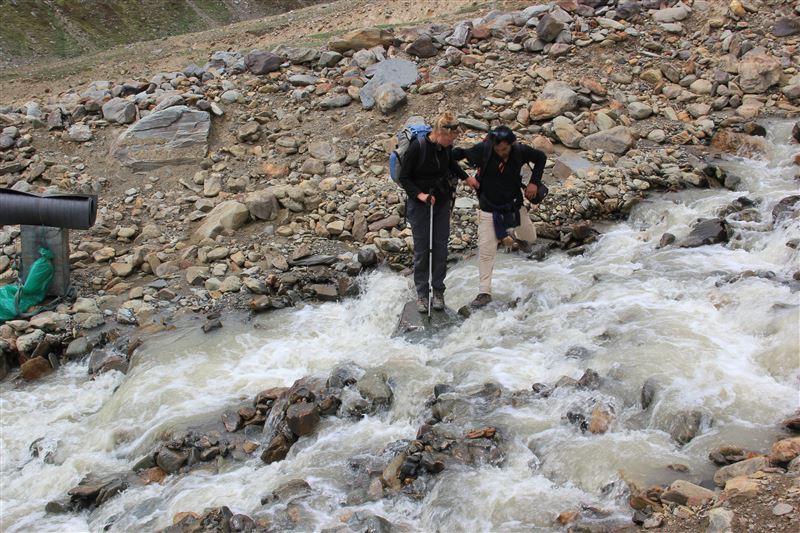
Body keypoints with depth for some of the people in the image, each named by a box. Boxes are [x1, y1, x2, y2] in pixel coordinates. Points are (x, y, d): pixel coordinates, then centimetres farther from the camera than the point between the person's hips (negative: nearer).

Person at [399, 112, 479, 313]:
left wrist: (466, 177, 8)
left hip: (442, 201, 5)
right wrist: (419, 194, -25)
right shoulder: (417, 147, -22)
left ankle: (438, 291, 18)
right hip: (420, 204, -5)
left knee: (441, 247, 7)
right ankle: (421, 293, 14)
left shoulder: (446, 146, -6)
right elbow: (404, 178, -14)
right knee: (421, 249, 2)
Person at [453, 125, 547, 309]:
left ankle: (514, 232, 57)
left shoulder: (520, 151, -15)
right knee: (485, 251, -6)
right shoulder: (483, 149, -21)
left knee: (530, 238, 22)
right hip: (489, 210, -2)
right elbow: (461, 153, -8)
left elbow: (541, 157, 2)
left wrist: (534, 182, -6)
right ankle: (484, 292, 4)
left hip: (514, 207, 3)